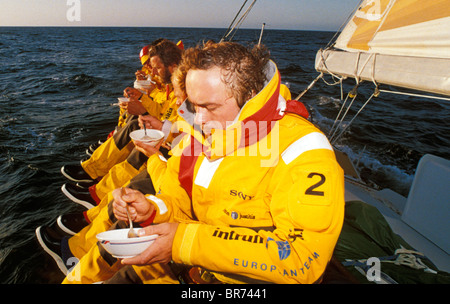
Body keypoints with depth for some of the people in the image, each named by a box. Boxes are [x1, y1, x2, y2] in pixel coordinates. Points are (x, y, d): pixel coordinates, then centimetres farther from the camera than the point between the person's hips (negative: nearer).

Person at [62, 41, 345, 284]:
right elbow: (176, 201, 10)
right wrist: (151, 208, -14)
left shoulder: (303, 153, -22)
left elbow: (302, 259, -28)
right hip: (196, 267, 6)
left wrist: (188, 241, -30)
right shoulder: (201, 134, 0)